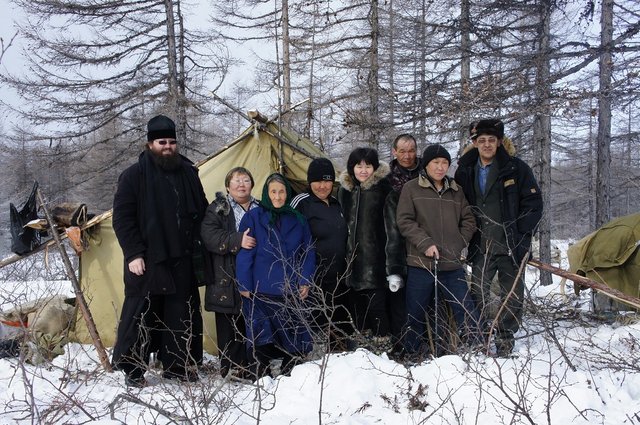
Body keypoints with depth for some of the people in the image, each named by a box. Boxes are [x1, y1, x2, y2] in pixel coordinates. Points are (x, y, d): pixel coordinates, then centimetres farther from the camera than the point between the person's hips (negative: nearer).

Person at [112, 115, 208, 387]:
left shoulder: (188, 173, 10)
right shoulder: (135, 175, -3)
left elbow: (201, 212, 18)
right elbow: (122, 218, -5)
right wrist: (133, 253, -12)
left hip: (182, 261, 5)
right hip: (147, 261, -4)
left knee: (182, 315, 10)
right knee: (139, 313, 2)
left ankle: (177, 365, 24)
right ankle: (132, 368, 15)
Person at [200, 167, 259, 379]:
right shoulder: (218, 209, 3)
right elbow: (209, 236, -13)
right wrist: (237, 241, -22)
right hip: (227, 279, -4)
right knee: (229, 324, 0)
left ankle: (251, 365, 17)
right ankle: (230, 366, 11)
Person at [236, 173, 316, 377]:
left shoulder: (298, 220, 10)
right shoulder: (253, 218, 1)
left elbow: (308, 252, 12)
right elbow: (244, 253, -2)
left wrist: (305, 281, 2)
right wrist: (244, 284, -6)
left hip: (291, 290, 3)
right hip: (261, 290, -3)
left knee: (293, 334, 6)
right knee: (263, 336, 0)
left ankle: (288, 371, 20)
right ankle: (263, 373, 13)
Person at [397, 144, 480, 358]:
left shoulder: (456, 191, 14)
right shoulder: (411, 189, 2)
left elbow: (468, 220, 19)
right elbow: (405, 221, -4)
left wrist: (462, 244, 3)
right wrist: (425, 243, -14)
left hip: (453, 264, 3)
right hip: (421, 263, -2)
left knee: (467, 311, 0)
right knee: (415, 314, 7)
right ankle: (413, 354, 23)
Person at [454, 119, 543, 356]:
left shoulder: (516, 168, -1)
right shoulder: (465, 172, 7)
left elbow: (534, 203, -2)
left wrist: (520, 235, -7)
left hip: (511, 247, -2)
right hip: (480, 248, 2)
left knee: (512, 296, 5)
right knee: (477, 294, 2)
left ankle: (505, 338, 19)